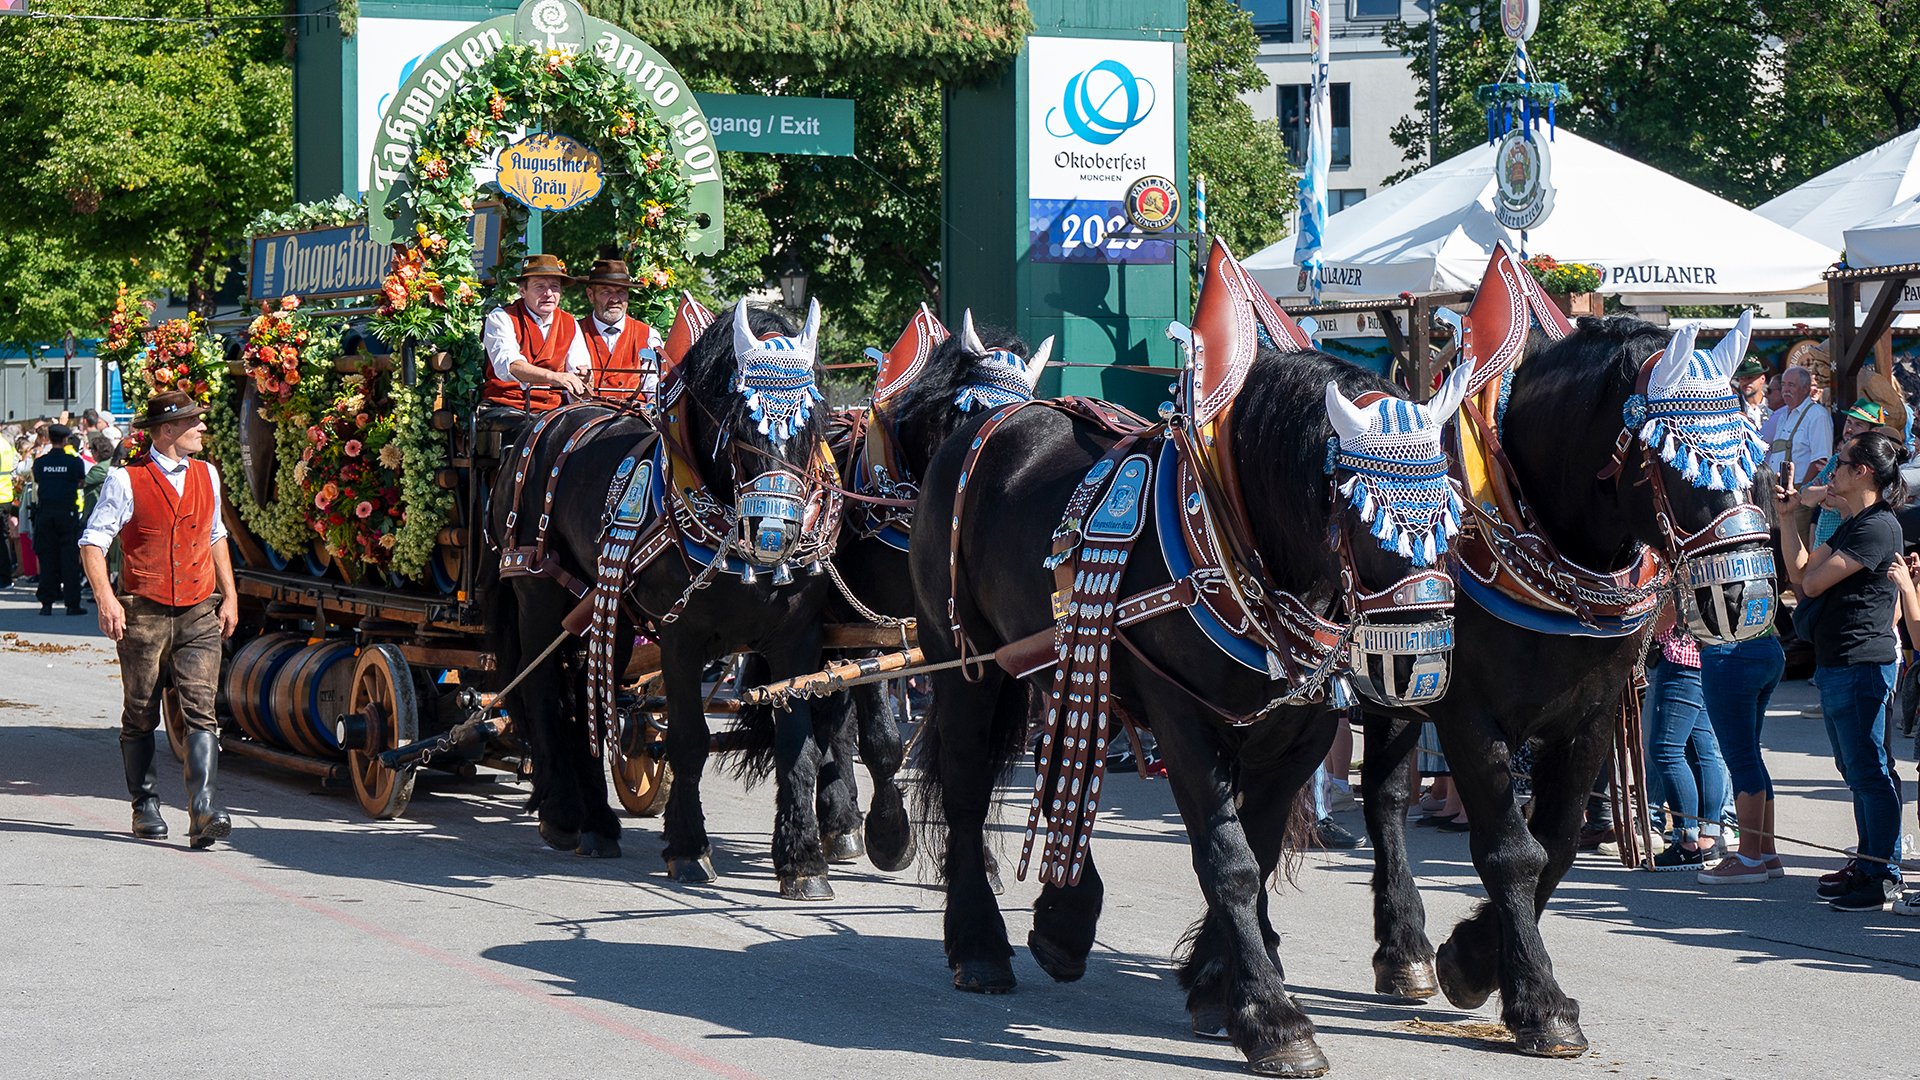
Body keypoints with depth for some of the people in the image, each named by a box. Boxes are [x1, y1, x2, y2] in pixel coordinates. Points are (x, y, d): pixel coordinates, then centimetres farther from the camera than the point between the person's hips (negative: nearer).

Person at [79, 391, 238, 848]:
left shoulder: (206, 476, 12)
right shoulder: (126, 481, -4)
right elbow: (93, 542, -5)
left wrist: (229, 597, 19)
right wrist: (106, 598, -18)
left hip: (199, 615, 3)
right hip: (144, 615, -3)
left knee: (200, 708, -11)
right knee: (140, 716, 6)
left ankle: (203, 810, -19)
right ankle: (145, 806, 21)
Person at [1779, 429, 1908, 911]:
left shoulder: (1878, 527, -15)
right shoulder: (1851, 526, 17)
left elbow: (1813, 581, -16)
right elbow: (1800, 577, 16)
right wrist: (1788, 516, 12)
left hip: (1862, 664, -10)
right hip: (1835, 664, 10)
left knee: (1869, 772, -7)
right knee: (1858, 772, 16)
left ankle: (1883, 877, -4)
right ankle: (1867, 866, 23)